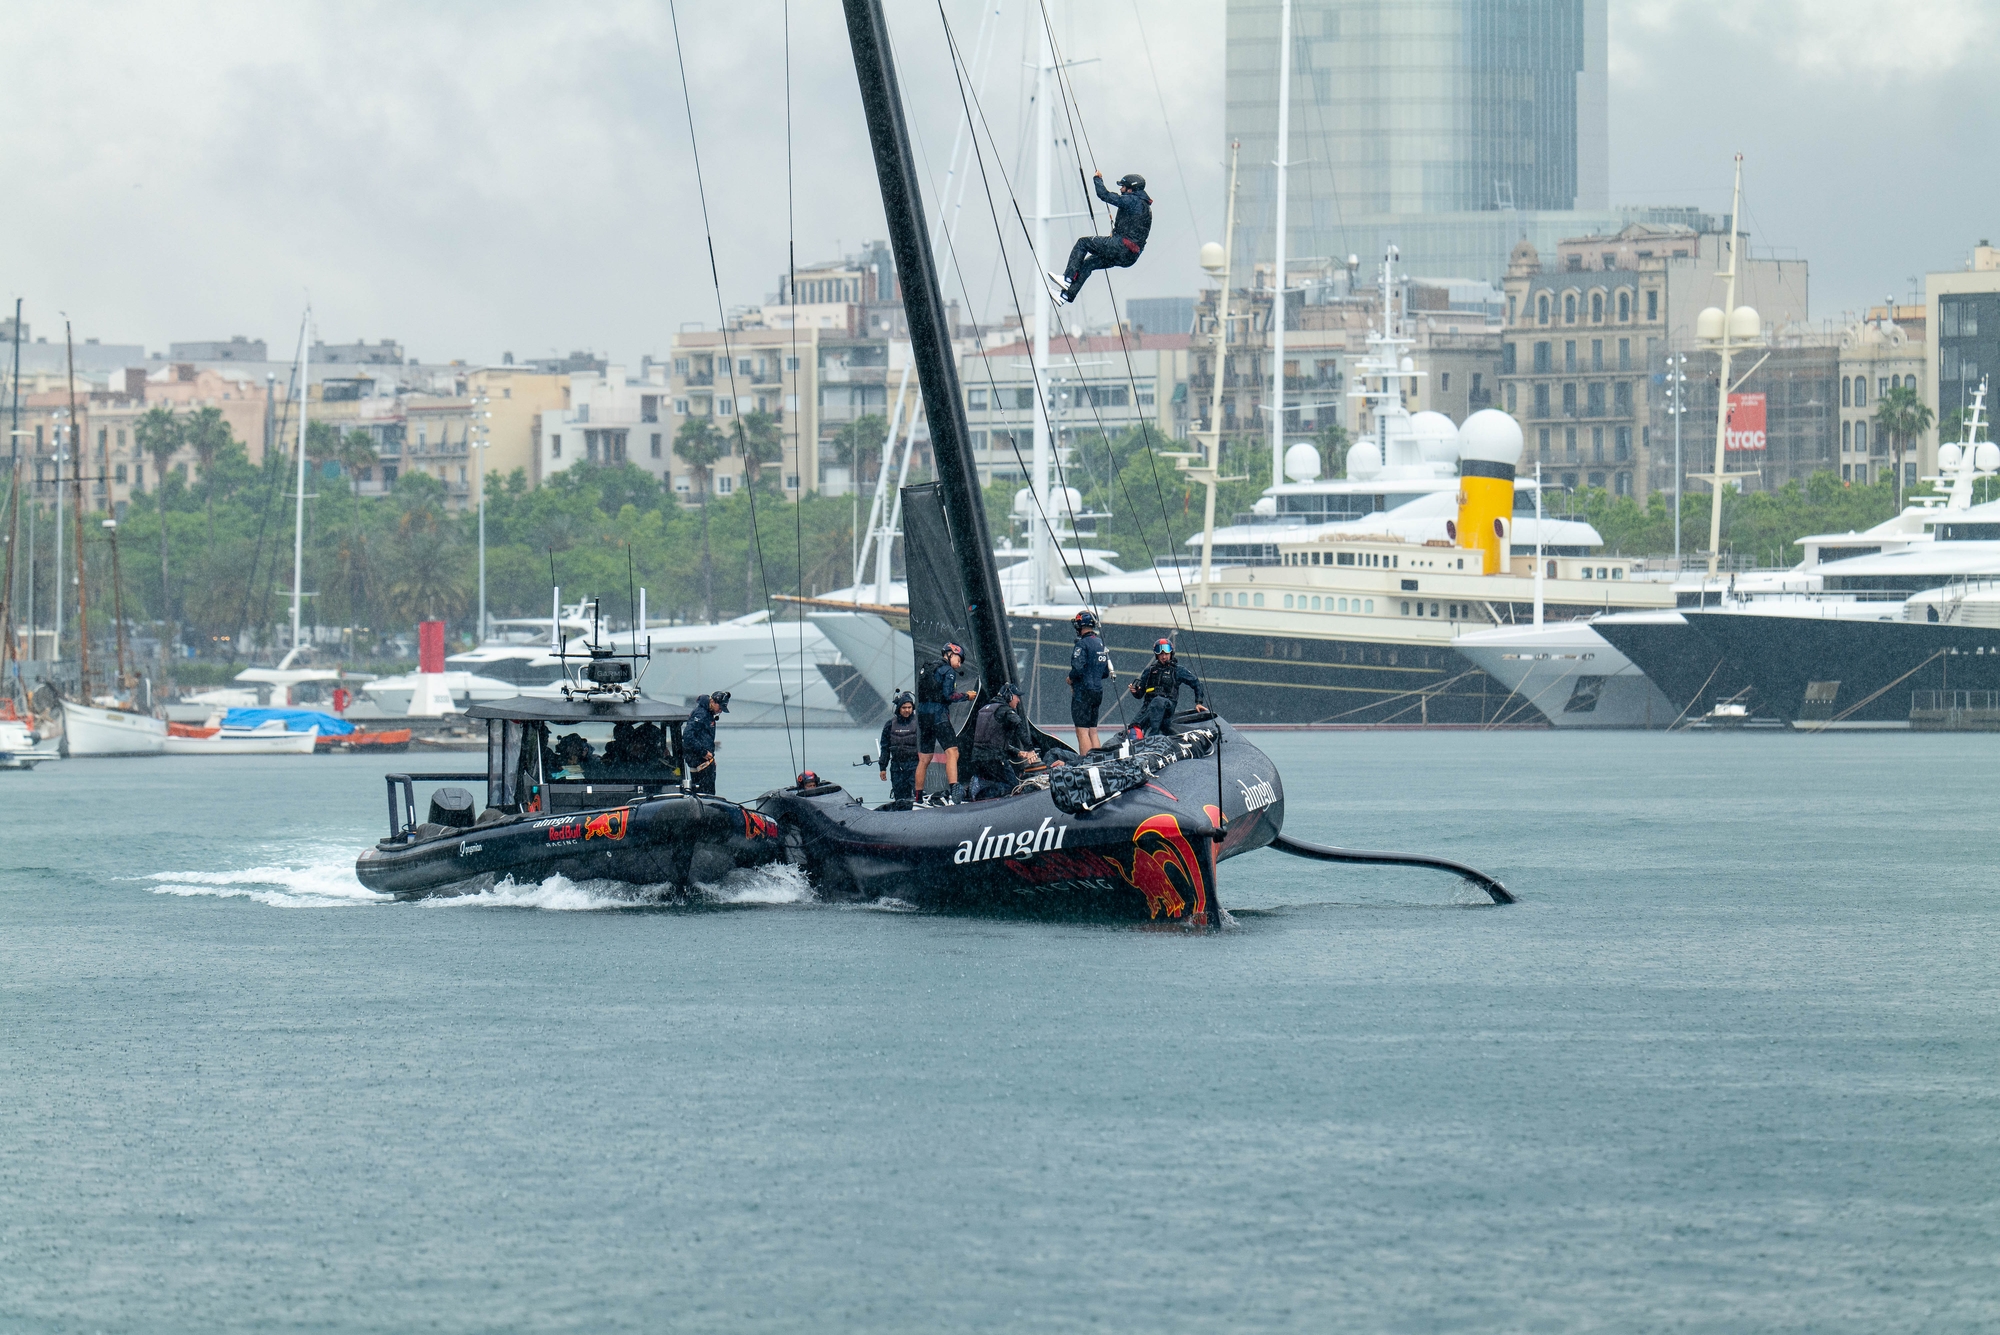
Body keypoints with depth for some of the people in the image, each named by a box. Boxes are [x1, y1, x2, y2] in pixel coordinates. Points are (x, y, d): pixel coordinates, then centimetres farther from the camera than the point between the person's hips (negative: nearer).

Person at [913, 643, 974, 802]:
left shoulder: (927, 670, 20)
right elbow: (948, 695, -14)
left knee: (924, 759, 14)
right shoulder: (948, 671, -4)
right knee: (952, 753, -16)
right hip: (939, 715, -8)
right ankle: (953, 791, -32)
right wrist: (966, 695, 1)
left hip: (923, 716, 8)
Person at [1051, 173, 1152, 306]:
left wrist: (1097, 179, 3)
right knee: (1087, 264, 16)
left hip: (1121, 247, -10)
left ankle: (1067, 278, -6)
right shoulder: (1145, 206, 20)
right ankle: (1066, 295, 14)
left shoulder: (1133, 200, -10)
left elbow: (1105, 195, -14)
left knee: (1083, 242, 0)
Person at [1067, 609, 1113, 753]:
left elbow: (1078, 669, -22)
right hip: (1098, 691, 8)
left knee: (1082, 732, -8)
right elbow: (1106, 672, 17)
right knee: (1093, 731, 13)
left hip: (1083, 692, -8)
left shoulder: (1082, 644, -13)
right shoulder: (1101, 643, 12)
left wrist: (1070, 679, -3)